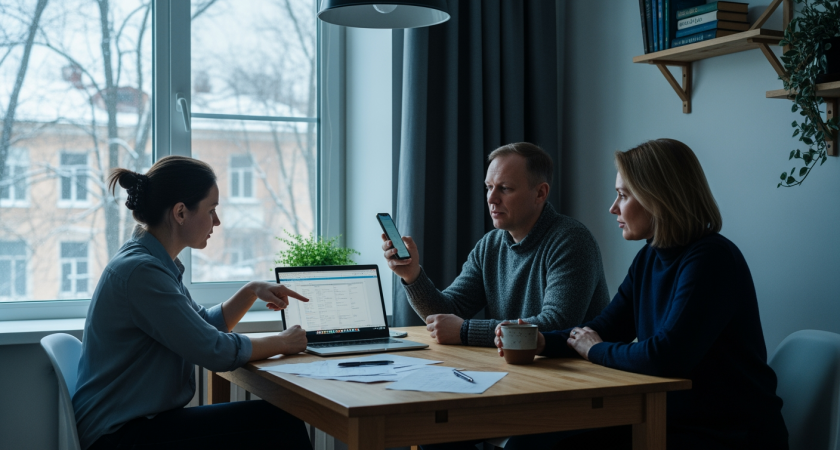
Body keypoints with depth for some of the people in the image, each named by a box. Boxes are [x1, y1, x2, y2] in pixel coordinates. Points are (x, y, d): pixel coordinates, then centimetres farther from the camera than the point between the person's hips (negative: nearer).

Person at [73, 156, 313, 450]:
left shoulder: (155, 262, 11)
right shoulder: (140, 270, -21)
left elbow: (205, 326, 23)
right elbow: (216, 352, -20)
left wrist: (252, 291, 8)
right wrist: (282, 342, -4)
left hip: (139, 420, 10)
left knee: (282, 423, 0)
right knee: (282, 426, -15)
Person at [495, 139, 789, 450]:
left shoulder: (711, 260, -20)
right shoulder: (649, 258, 9)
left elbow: (665, 356, -27)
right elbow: (605, 328, 11)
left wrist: (594, 350, -9)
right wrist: (542, 342, -8)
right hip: (669, 421, 8)